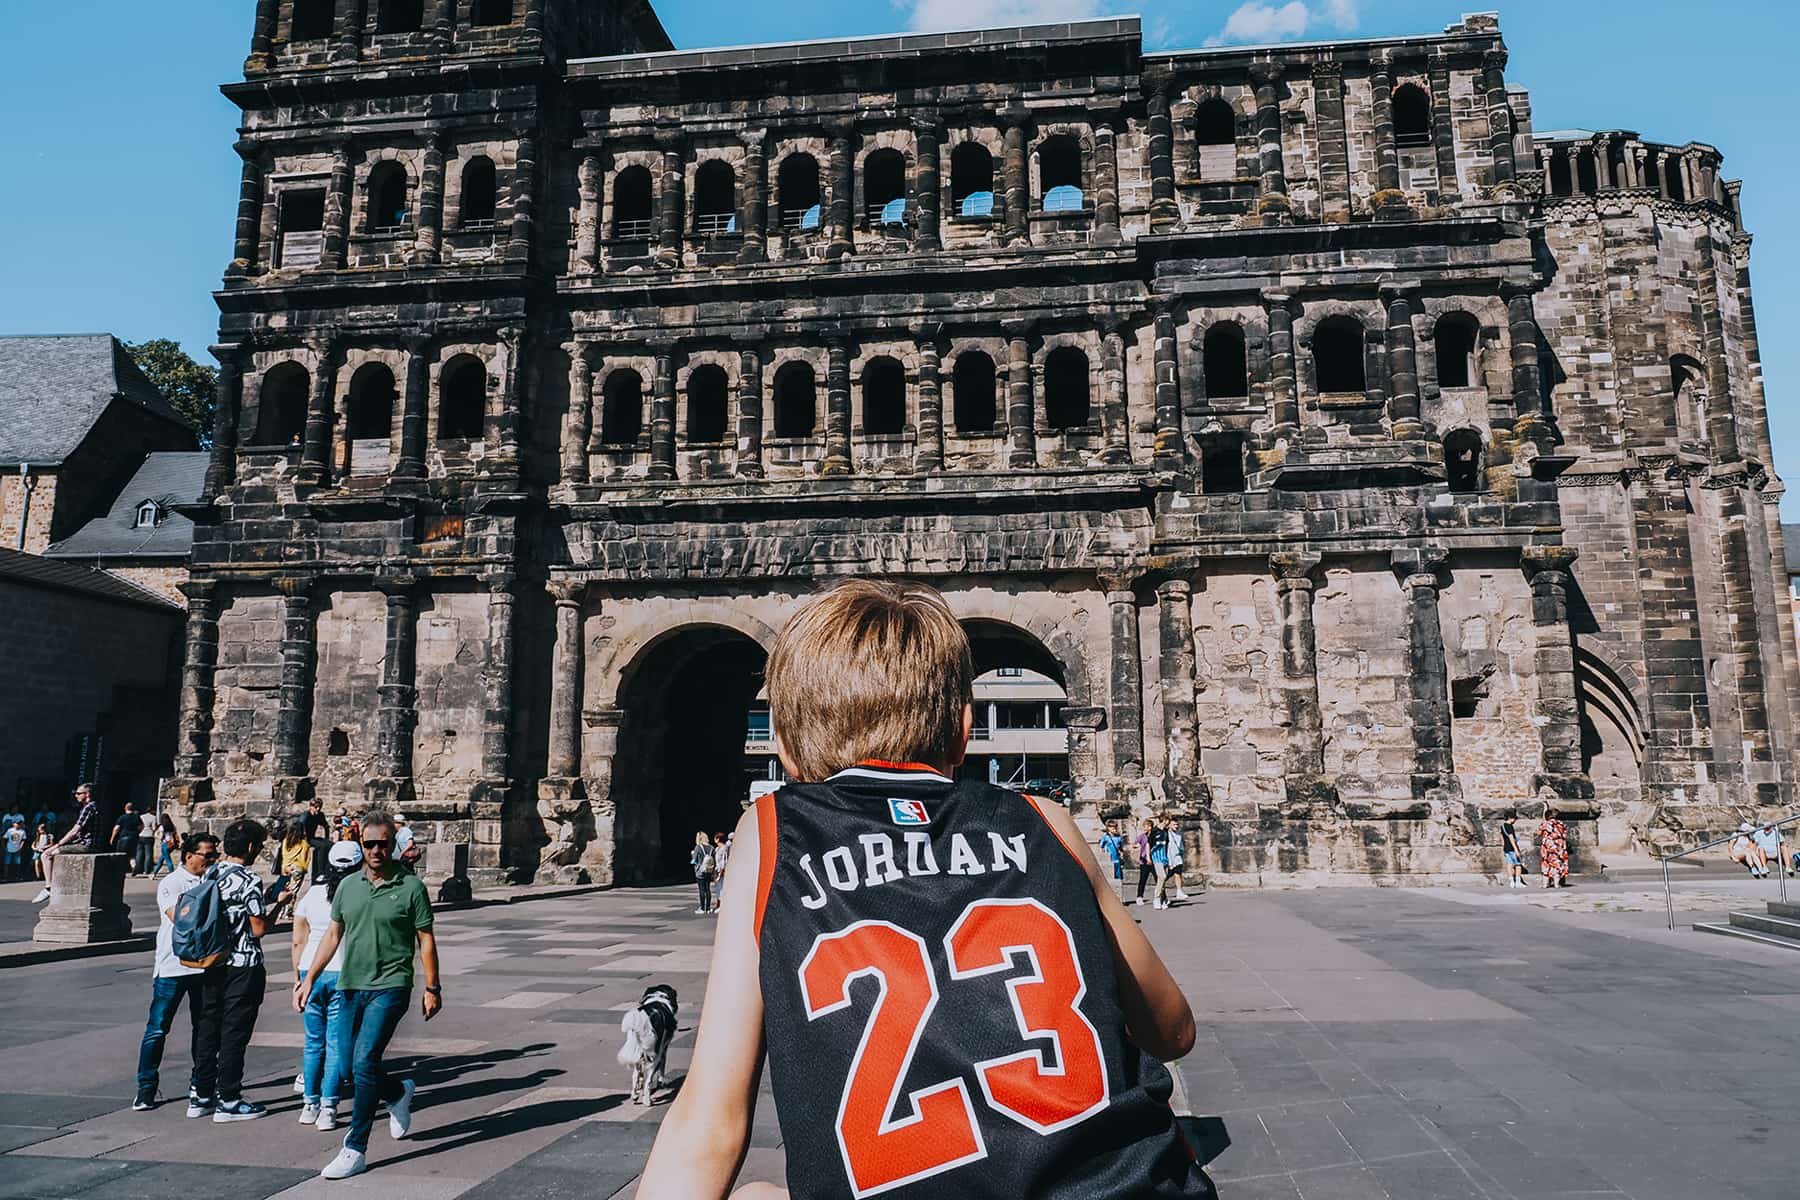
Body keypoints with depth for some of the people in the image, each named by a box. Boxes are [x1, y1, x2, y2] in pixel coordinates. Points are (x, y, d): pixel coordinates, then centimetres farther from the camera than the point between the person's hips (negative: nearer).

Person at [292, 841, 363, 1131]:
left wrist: (299, 979, 19)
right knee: (337, 1044, 2)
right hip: (343, 973, -4)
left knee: (314, 1041, 16)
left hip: (310, 971, 4)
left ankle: (309, 1105, 22)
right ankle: (328, 1109, 3)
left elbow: (298, 941, 10)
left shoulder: (311, 894, 6)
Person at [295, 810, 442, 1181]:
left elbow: (426, 940, -2)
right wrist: (309, 979, 9)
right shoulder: (348, 886, 8)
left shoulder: (411, 887, -5)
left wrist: (432, 988, -4)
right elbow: (333, 935, 15)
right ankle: (398, 1093, 43)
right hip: (351, 985, 6)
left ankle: (355, 1150, -5)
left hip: (390, 987, -5)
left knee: (364, 1063, -15)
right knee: (356, 1067, 12)